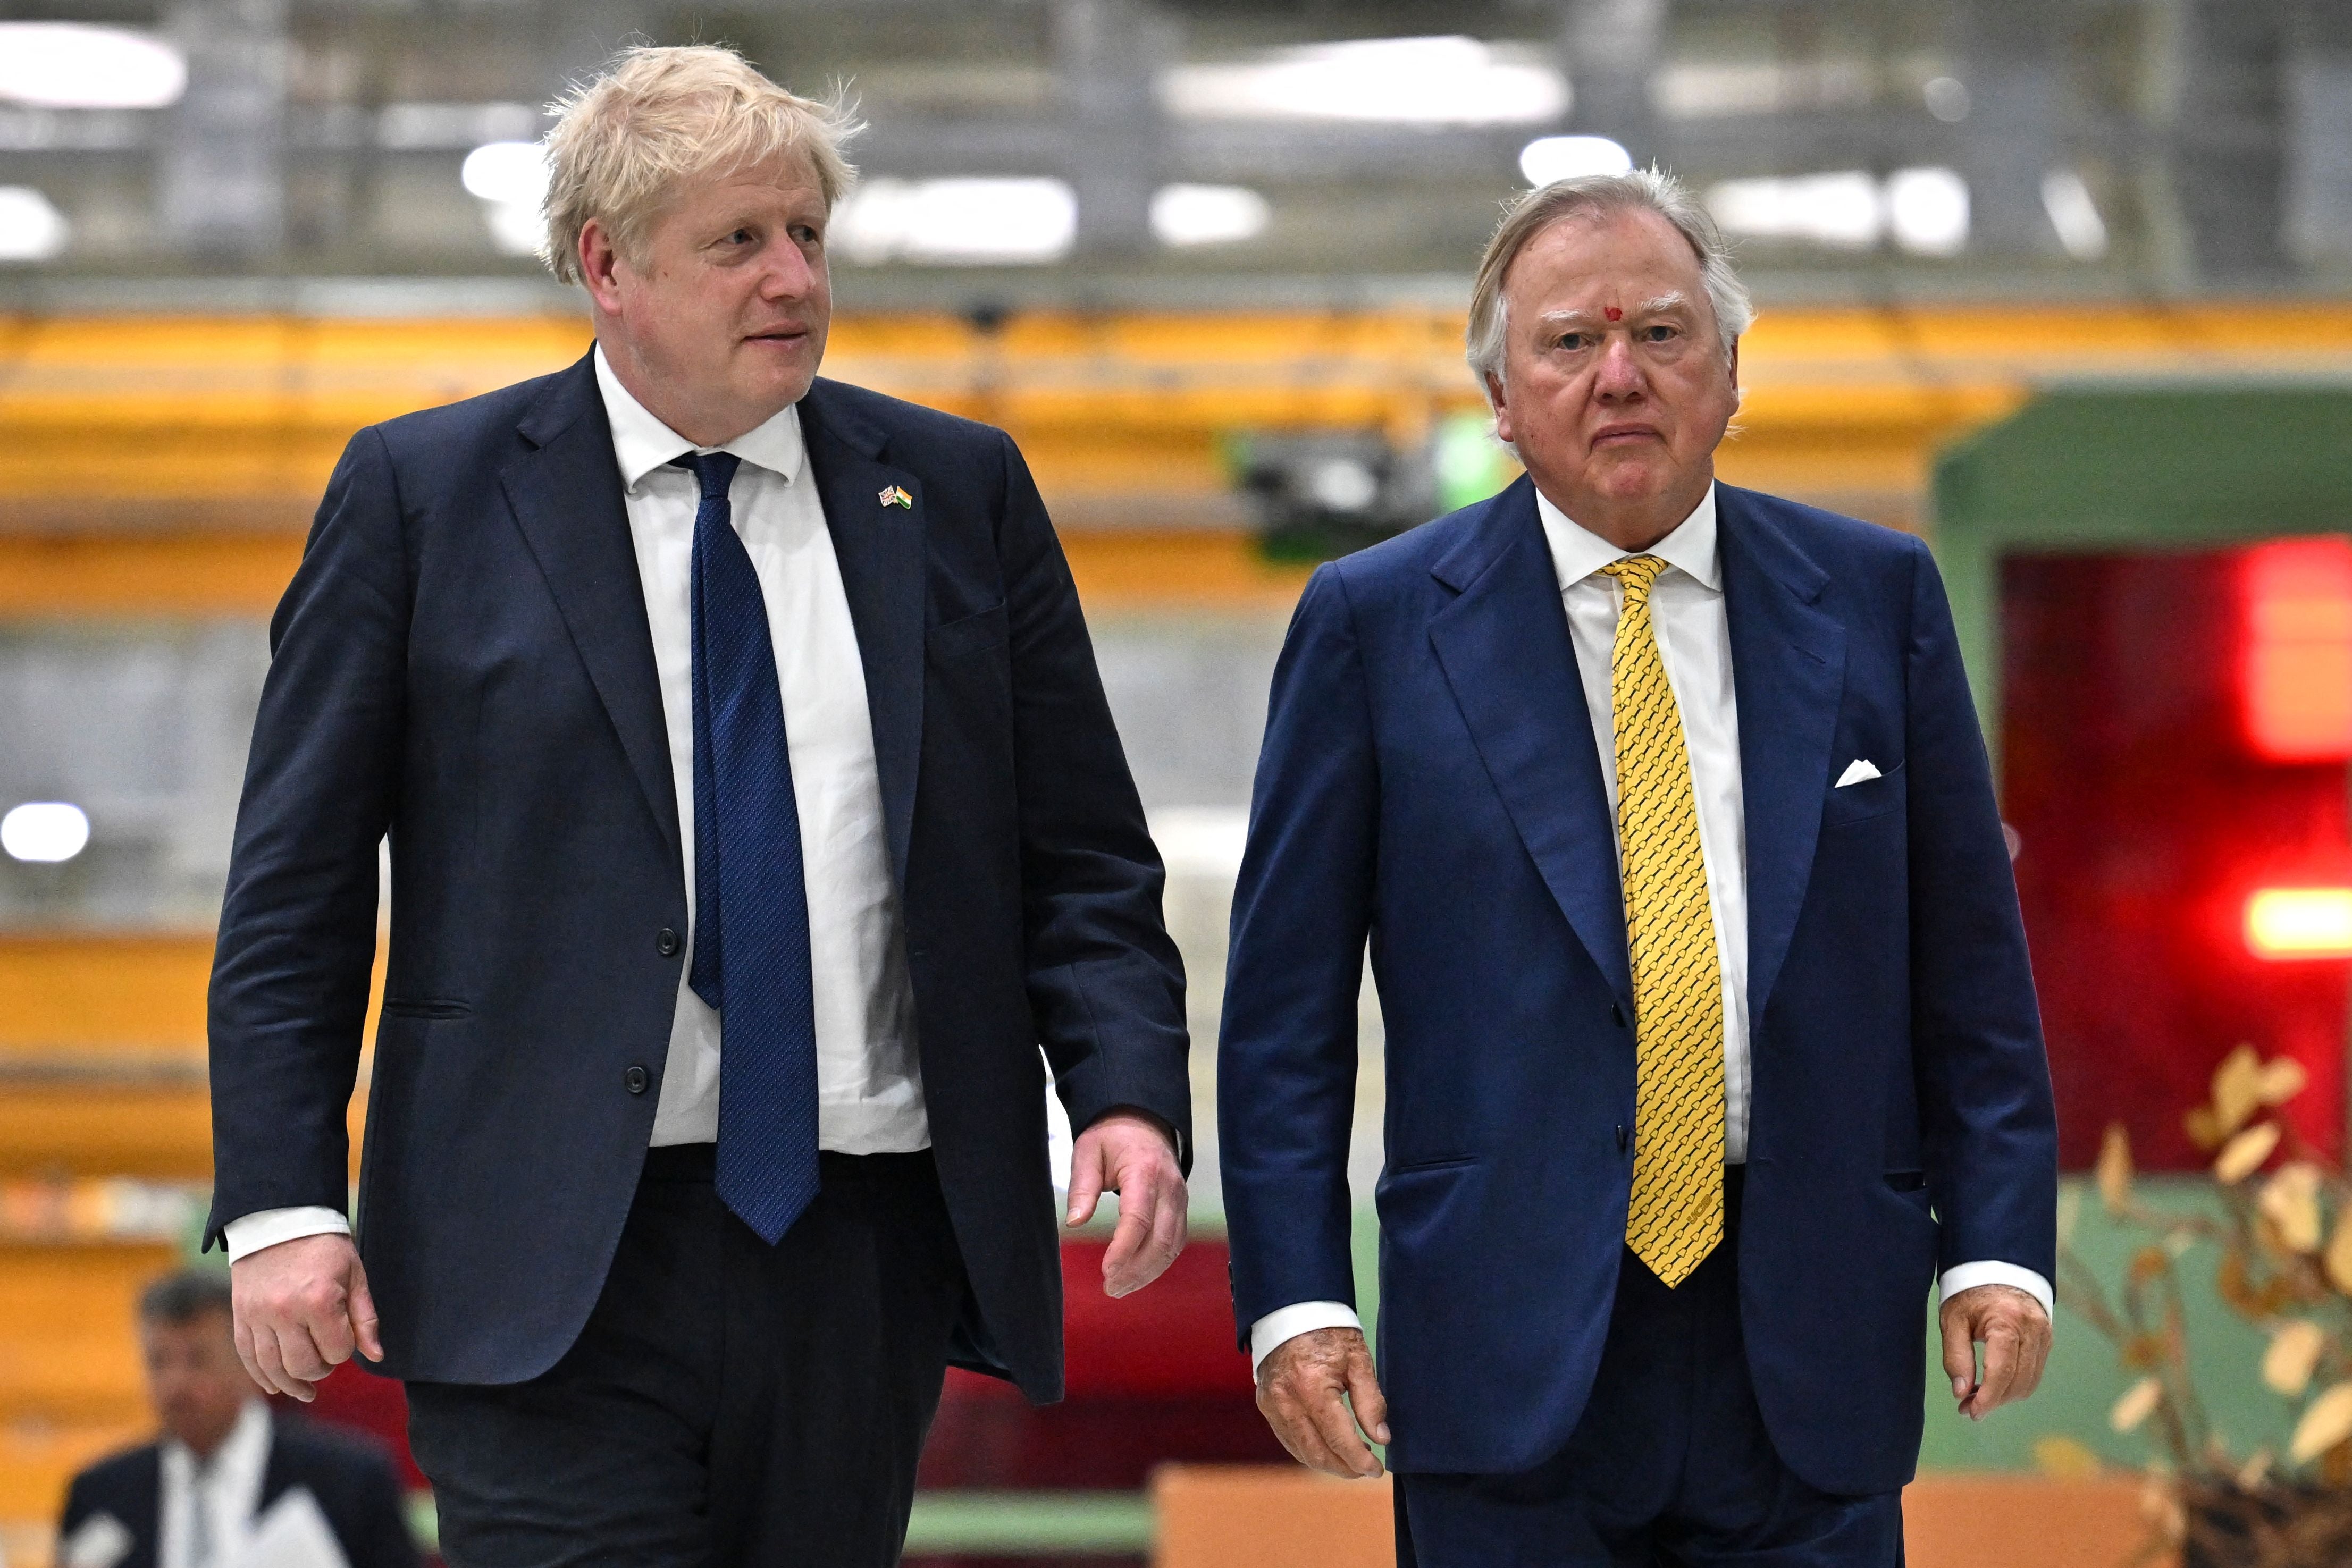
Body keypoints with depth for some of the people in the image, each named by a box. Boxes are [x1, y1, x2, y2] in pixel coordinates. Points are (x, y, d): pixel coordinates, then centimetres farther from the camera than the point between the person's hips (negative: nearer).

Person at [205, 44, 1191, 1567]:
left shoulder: (958, 492, 11)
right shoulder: (422, 497, 4)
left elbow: (1081, 858, 12)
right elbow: (295, 888, 2)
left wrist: (1128, 1091, -6)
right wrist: (282, 1202, -8)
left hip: (865, 1262, 3)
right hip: (556, 1271, -3)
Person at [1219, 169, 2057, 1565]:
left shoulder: (1878, 598, 8)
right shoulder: (1377, 623, 3)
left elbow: (1968, 963, 9)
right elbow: (1286, 1005, 3)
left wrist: (2000, 1243, -1)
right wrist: (1295, 1297, -6)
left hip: (1810, 1345, 2)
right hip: (1510, 1340, -1)